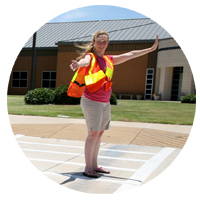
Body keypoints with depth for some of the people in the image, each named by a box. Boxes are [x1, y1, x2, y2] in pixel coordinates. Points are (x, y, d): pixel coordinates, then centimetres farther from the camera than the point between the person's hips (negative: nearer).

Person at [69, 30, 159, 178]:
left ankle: (94, 165, 19)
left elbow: (130, 54, 20)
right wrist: (78, 64, -55)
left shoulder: (109, 60, 14)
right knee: (93, 133, -10)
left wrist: (151, 49, 25)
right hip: (91, 101, -7)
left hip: (105, 102, 7)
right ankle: (88, 168, -3)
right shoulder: (90, 57, -5)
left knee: (99, 133, 10)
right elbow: (85, 61, -30)